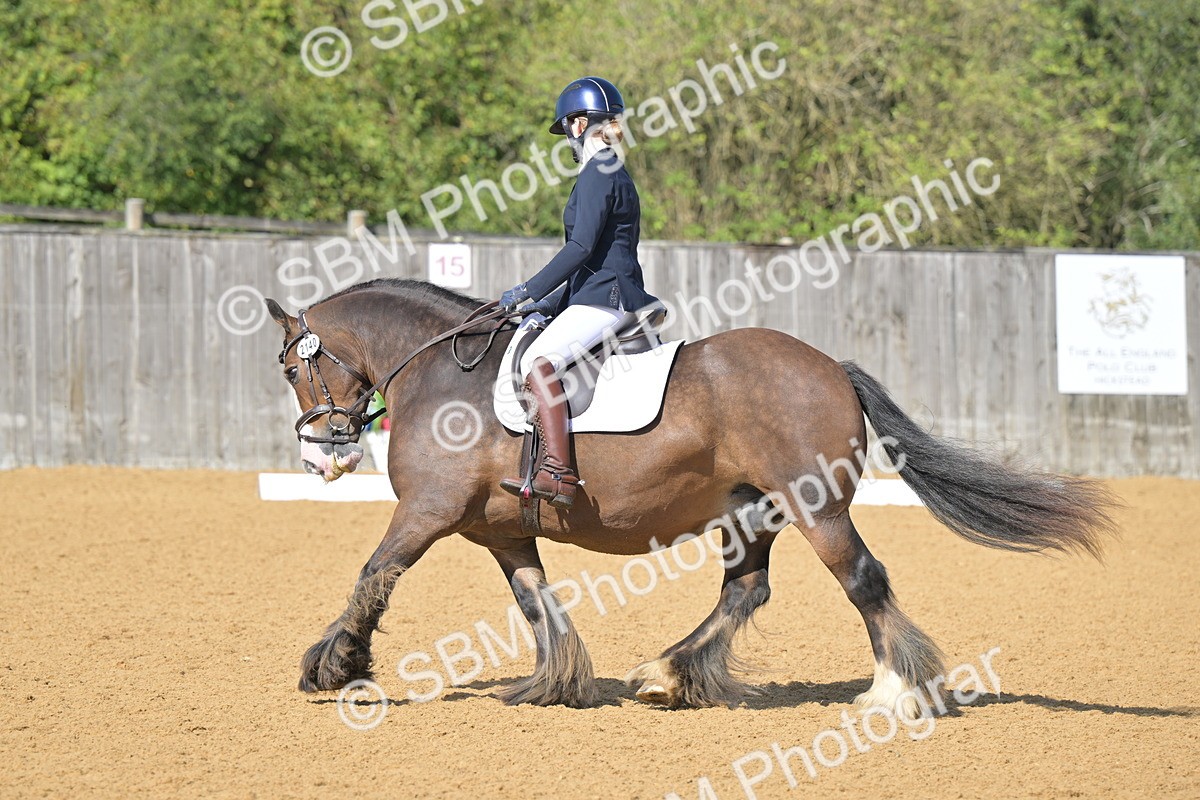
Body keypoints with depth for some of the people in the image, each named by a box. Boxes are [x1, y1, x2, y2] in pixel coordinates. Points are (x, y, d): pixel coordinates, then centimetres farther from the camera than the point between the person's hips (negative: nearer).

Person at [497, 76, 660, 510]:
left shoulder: (598, 172, -10)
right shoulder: (612, 173, 21)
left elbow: (582, 246, -18)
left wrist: (530, 291, -16)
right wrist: (551, 303, 23)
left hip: (605, 299, -11)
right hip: (604, 298, 11)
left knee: (539, 360, -28)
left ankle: (557, 473, -41)